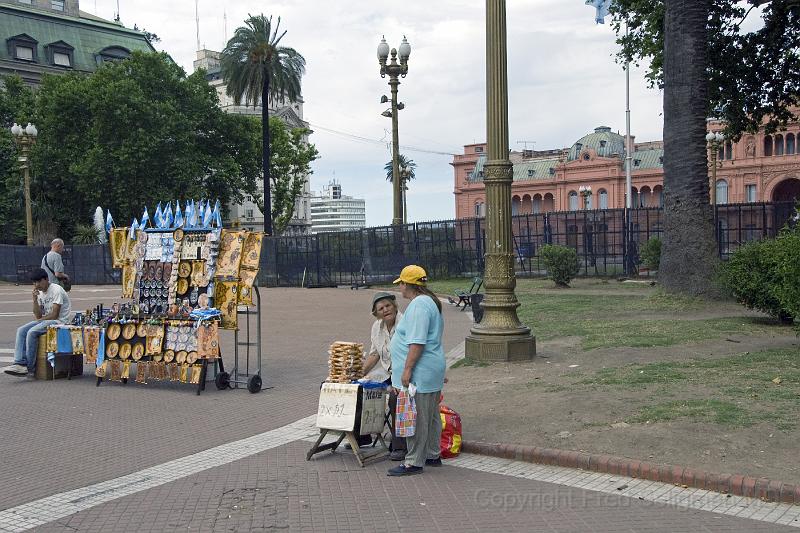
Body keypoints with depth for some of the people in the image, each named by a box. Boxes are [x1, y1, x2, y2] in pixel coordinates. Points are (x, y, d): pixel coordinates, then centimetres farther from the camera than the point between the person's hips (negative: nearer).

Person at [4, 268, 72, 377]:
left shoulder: (56, 290, -11)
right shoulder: (40, 293, 14)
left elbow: (54, 315, -15)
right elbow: (38, 316, 7)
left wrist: (41, 319, -2)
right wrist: (35, 299, -5)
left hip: (59, 321, -8)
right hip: (44, 321, 8)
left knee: (32, 332, -26)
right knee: (21, 330, -12)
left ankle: (29, 367, -17)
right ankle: (20, 363, -21)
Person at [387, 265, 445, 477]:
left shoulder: (419, 305, -18)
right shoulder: (429, 302, 16)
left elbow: (417, 342, -24)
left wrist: (407, 369, -22)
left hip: (419, 373, -11)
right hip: (432, 371, 11)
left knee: (416, 418, -5)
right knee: (430, 416, 17)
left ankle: (414, 462, 1)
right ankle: (432, 455, 26)